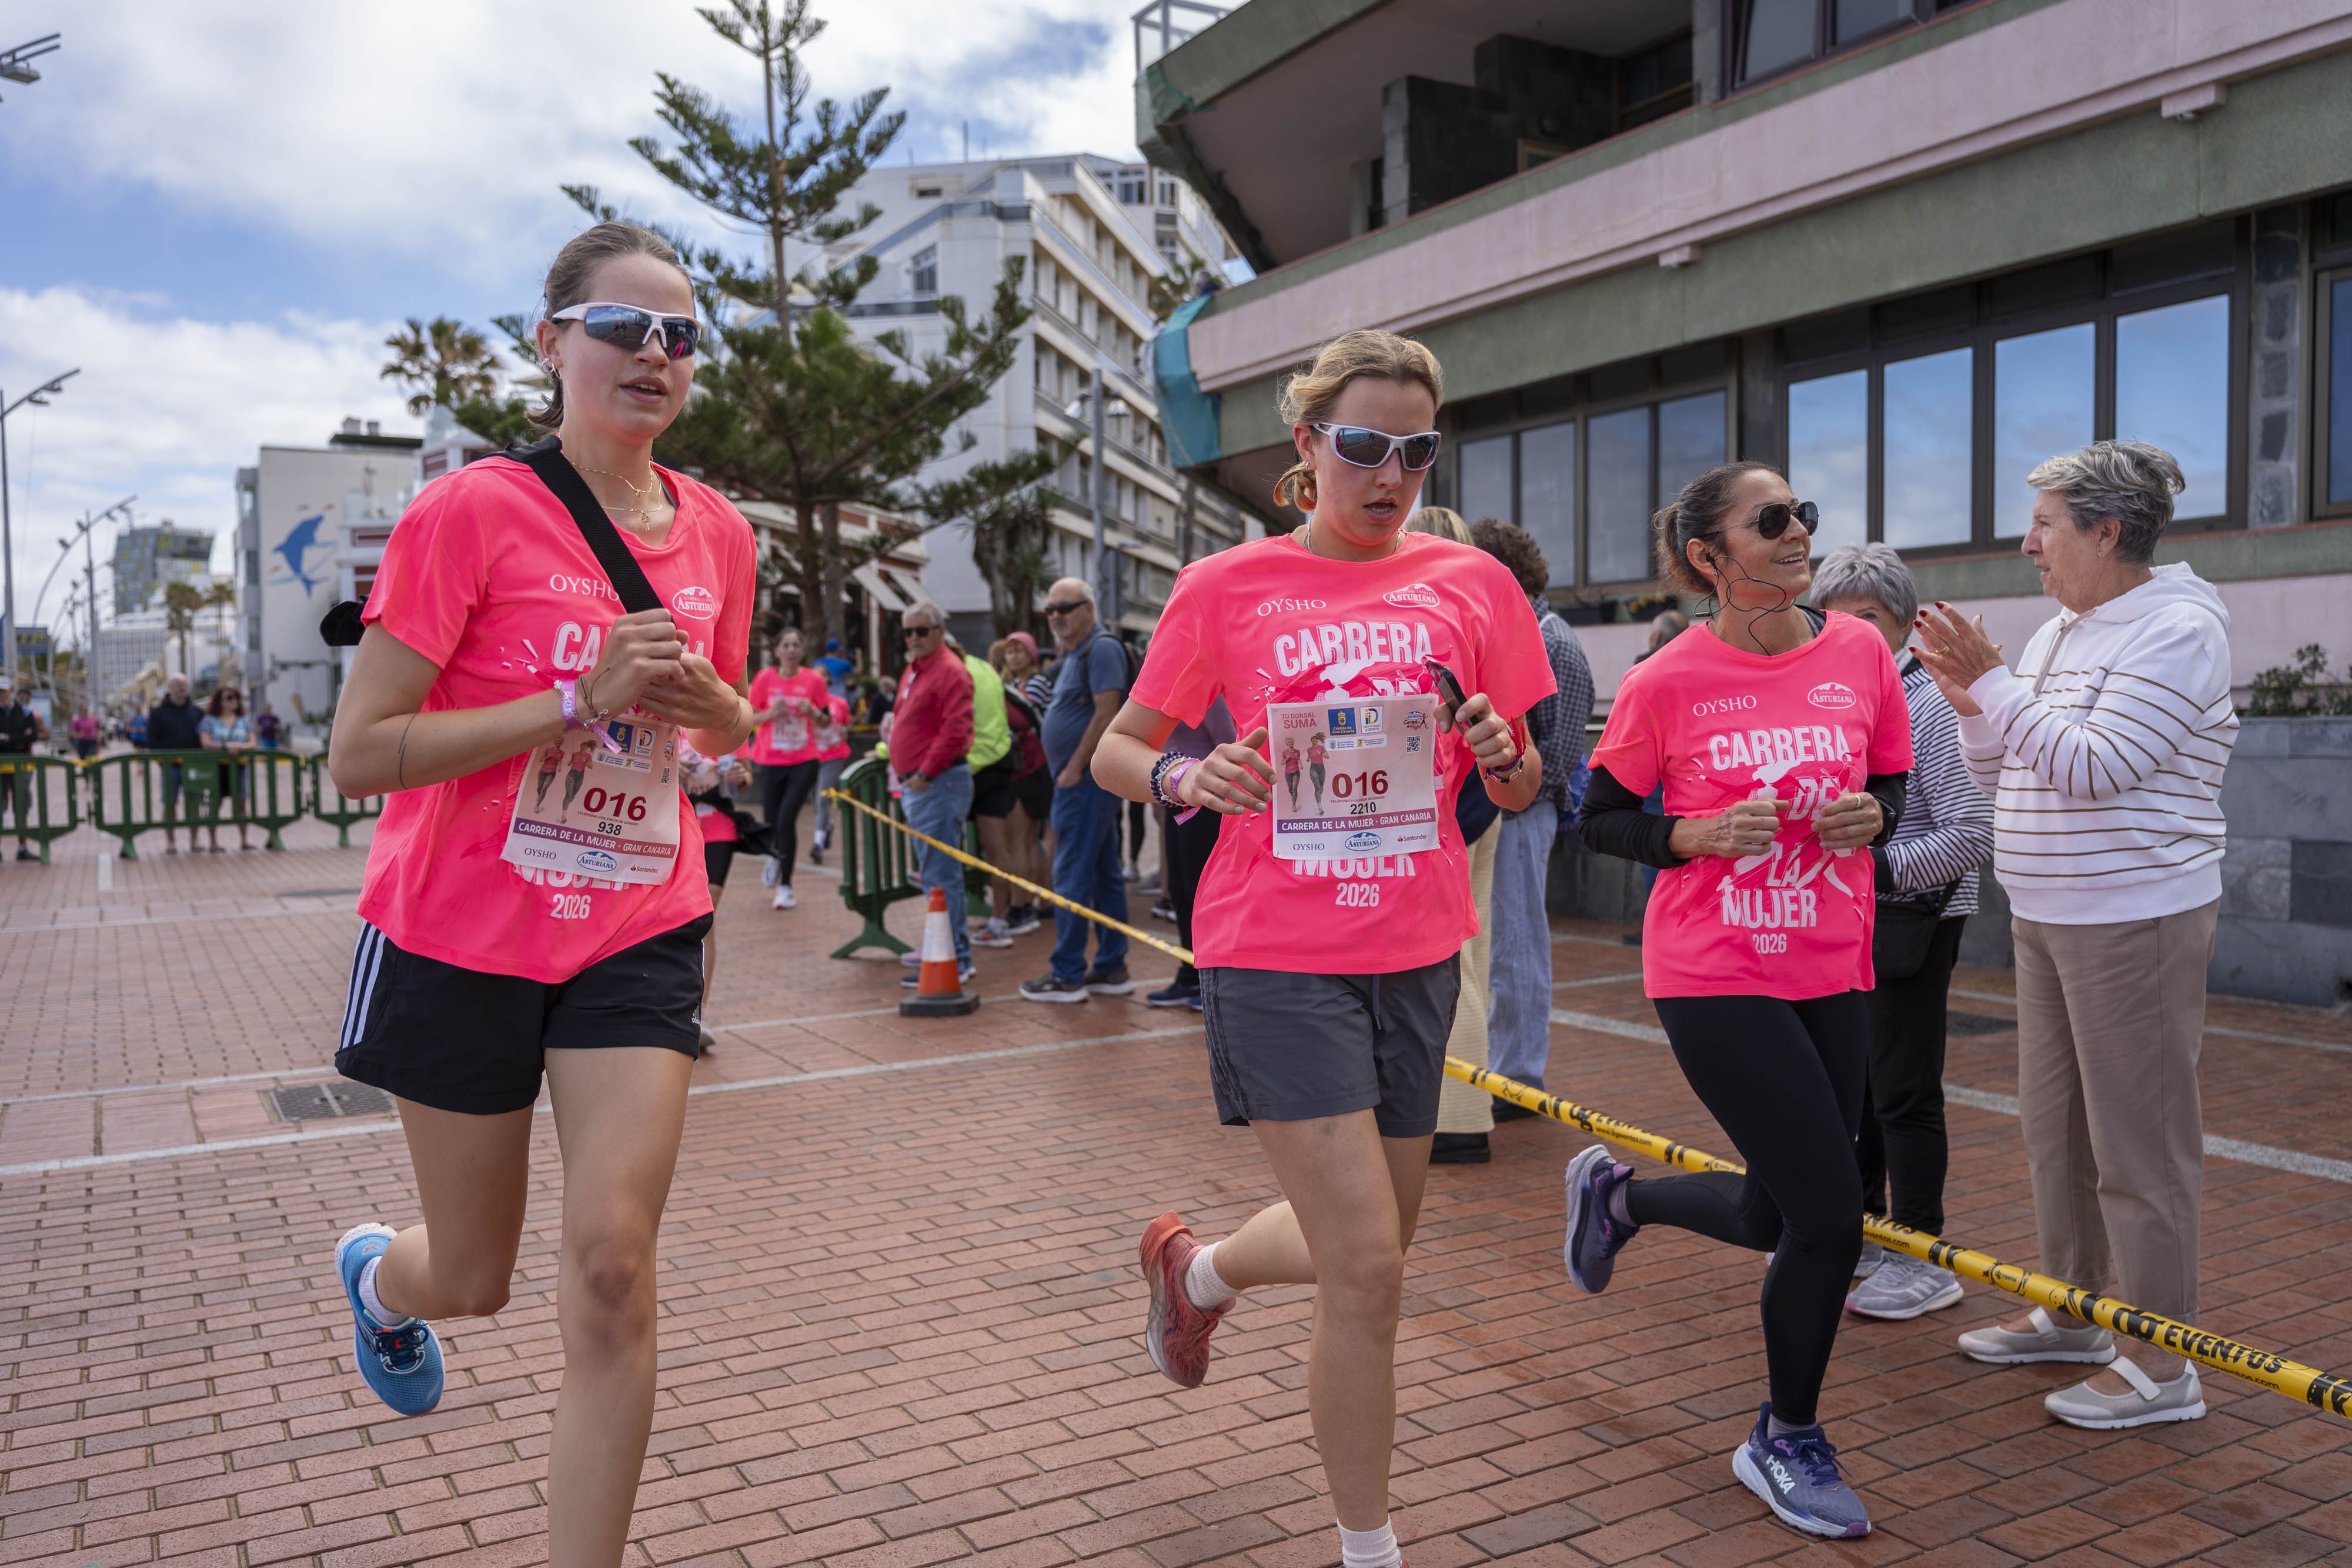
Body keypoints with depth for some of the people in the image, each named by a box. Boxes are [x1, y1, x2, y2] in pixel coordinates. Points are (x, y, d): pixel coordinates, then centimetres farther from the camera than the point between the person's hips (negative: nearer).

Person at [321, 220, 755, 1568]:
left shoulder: (719, 533, 1)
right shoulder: (471, 512, -14)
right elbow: (359, 755, -17)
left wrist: (707, 700, -8)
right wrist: (580, 701, -24)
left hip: (638, 935, 3)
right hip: (463, 939, -3)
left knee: (613, 1268, -6)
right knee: (474, 1283, 14)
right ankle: (378, 1274, 52)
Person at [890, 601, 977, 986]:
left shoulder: (950, 671, -13)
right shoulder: (914, 669, 18)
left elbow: (955, 731, -21)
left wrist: (925, 774, -18)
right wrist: (900, 768, 17)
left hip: (939, 784, -10)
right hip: (915, 785, 10)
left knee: (941, 875, -10)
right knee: (932, 872, 17)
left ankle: (956, 960, -7)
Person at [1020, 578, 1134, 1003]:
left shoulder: (1102, 649, -13)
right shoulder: (1075, 653, 19)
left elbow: (1107, 714, -21)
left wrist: (1074, 768, -20)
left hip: (1087, 779, -11)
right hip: (1086, 779, 11)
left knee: (1072, 876, -7)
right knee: (1105, 874, 11)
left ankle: (1068, 975, -3)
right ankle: (1112, 969, 16)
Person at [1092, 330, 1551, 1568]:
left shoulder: (1470, 583, 3)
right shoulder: (1227, 587, -3)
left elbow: (1518, 792, 9)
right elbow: (1114, 753, 4)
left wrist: (1502, 755, -14)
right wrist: (1183, 778, -17)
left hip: (1415, 951, 4)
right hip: (1278, 955, -4)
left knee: (1369, 1247, 16)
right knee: (1366, 1264, -7)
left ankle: (1192, 1267, 48)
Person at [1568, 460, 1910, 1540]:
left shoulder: (1860, 652, 1)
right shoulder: (1666, 682, -10)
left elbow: (1891, 782, 14)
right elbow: (1600, 819, -1)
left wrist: (1871, 815, -9)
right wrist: (1703, 833, -18)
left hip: (1831, 974, 5)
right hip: (1715, 975, -5)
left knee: (1777, 1221, 14)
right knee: (1830, 1214, -6)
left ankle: (1617, 1191, 45)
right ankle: (1787, 1442, 20)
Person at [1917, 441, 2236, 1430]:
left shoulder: (2178, 631, -14)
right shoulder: (2055, 636, 12)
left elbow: (2096, 766, -23)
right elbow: (1997, 775, 14)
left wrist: (1993, 685, -21)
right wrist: (1971, 704, -3)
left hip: (2135, 922, -9)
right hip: (2045, 918, 9)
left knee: (2137, 1145, -2)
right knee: (2055, 1127, 17)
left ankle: (2160, 1366, 9)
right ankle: (2073, 1310, 32)